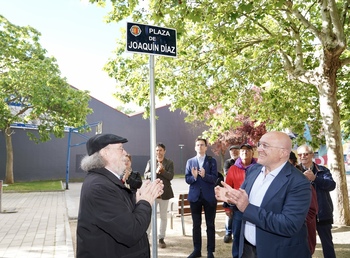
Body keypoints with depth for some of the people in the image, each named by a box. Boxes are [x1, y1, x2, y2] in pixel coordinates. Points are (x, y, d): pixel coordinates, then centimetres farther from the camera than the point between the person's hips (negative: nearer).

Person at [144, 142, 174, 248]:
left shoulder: (169, 162, 1)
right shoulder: (150, 162, 4)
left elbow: (171, 176, -9)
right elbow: (145, 175, -4)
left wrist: (162, 170, -24)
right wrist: (155, 172, -21)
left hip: (164, 192, 0)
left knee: (163, 216, 9)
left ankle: (161, 238, 20)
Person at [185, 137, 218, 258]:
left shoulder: (212, 161, 0)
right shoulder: (190, 161, 6)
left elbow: (214, 178, -10)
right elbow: (187, 179, -1)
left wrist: (204, 175, -28)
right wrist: (194, 176, -21)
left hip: (209, 197, -2)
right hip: (195, 196, 2)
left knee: (210, 225, 6)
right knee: (196, 225, 10)